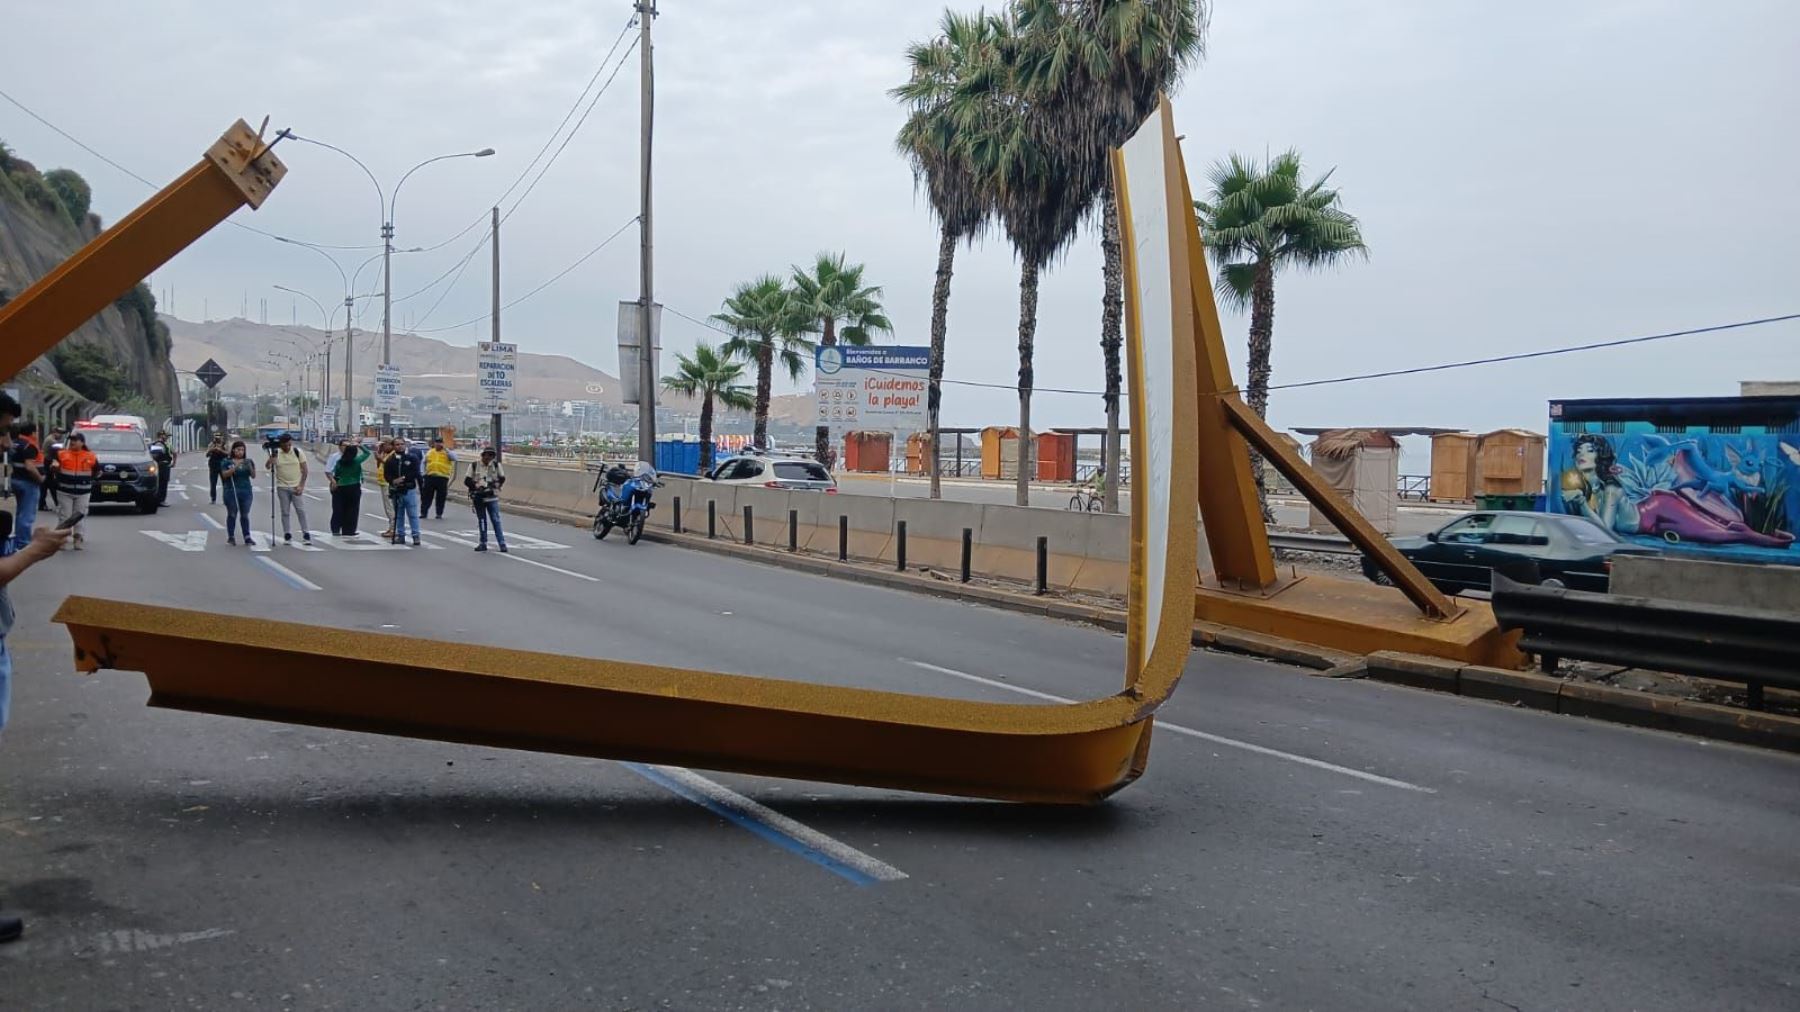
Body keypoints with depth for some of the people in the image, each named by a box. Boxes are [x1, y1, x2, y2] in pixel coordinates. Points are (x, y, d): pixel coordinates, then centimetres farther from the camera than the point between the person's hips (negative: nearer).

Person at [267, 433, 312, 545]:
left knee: (301, 511, -5)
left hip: (296, 487, -1)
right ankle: (287, 536, 12)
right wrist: (271, 459, -29)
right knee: (285, 512, 5)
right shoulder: (276, 453, -1)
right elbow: (268, 466, -9)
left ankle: (306, 535, -2)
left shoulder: (297, 452, -3)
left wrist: (301, 485, -7)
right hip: (282, 487, 1)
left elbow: (304, 470, -1)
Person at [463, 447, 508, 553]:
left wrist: (495, 485, -7)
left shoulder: (497, 465, 1)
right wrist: (476, 486, -15)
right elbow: (467, 480, 0)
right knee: (482, 521, 10)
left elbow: (502, 478, 10)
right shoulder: (474, 466, -2)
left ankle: (502, 543, -5)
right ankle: (483, 543, 18)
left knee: (496, 520, -5)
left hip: (492, 498, -1)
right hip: (478, 498, 1)